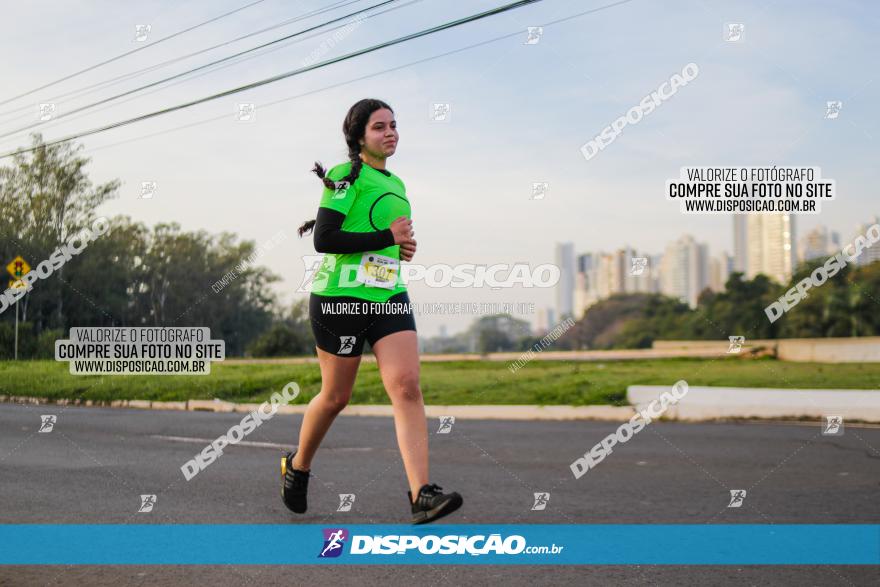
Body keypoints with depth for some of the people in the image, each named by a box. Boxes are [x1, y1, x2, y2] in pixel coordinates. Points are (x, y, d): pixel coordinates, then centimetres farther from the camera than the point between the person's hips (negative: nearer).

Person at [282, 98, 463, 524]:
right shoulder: (346, 176, -7)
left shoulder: (395, 184, 17)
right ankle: (297, 466, 33)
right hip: (341, 297, -6)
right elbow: (323, 239, -18)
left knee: (407, 387, -12)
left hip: (390, 297, 6)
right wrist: (388, 237, -17)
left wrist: (402, 249, 11)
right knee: (336, 396, 6)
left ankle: (421, 495, -19)